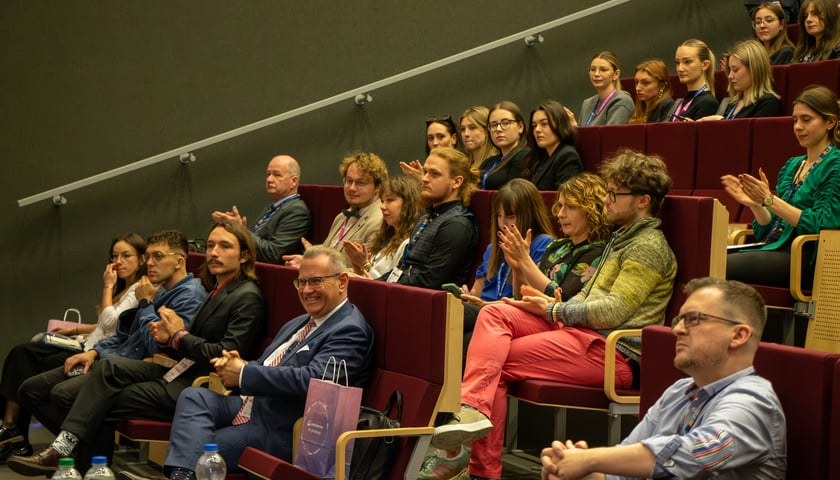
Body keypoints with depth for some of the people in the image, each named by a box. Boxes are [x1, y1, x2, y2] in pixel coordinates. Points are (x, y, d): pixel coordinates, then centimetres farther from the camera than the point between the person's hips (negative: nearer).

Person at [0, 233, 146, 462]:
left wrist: (108, 287, -8)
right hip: (90, 347, 10)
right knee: (23, 353, -4)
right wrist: (76, 329, 18)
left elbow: (109, 321, -17)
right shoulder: (124, 288, 21)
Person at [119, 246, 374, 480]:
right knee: (194, 397, -16)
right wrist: (233, 366, -3)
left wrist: (244, 374, -17)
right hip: (251, 406, 9)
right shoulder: (298, 324, 20)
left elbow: (311, 380, -25)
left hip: (280, 430, -9)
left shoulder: (350, 331, -12)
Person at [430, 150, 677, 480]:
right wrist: (556, 305, 4)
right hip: (584, 333, 10)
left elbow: (612, 311, -16)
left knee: (497, 362, -14)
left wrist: (553, 311, -6)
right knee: (494, 314, -10)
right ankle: (476, 429, -27)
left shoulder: (649, 247, -7)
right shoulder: (621, 239, 25)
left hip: (613, 352, -10)